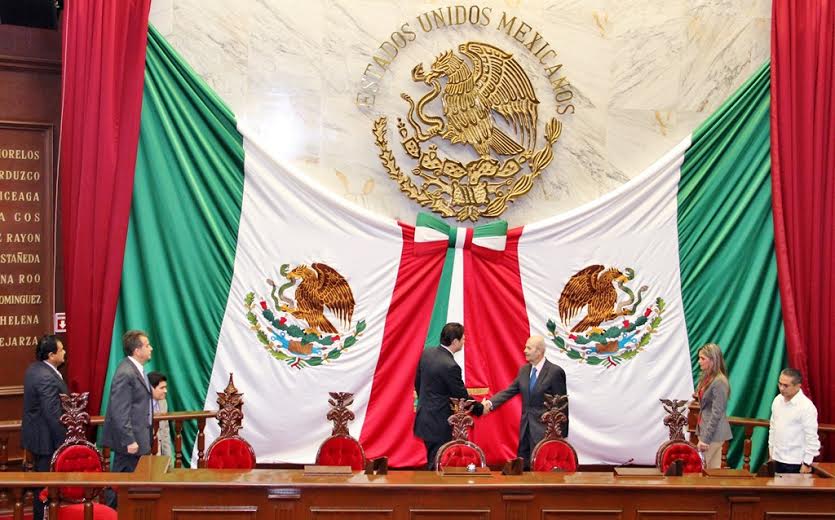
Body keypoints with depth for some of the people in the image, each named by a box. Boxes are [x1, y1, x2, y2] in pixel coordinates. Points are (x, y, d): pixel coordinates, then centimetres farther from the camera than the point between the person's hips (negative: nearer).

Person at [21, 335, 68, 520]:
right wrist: (65, 441, -18)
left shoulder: (35, 368, 5)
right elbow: (53, 415, -26)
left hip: (36, 434, 10)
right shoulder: (47, 378, -26)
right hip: (47, 439, -10)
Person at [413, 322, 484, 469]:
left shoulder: (427, 353, -1)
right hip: (439, 424, -8)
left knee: (432, 462, 19)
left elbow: (417, 382, 12)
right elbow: (462, 397, -14)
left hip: (424, 417, 8)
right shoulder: (450, 366, -24)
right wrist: (481, 408, 3)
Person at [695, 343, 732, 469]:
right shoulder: (707, 378, 10)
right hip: (705, 428, 8)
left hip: (713, 432, -8)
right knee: (711, 470, 11)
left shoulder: (719, 382, -17)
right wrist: (701, 433, 11)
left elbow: (716, 414, -19)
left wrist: (705, 439, -19)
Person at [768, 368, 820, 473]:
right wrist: (771, 449, 16)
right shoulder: (778, 400, 4)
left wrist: (807, 463, -14)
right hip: (778, 459, 6)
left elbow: (811, 438, -15)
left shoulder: (807, 407, -17)